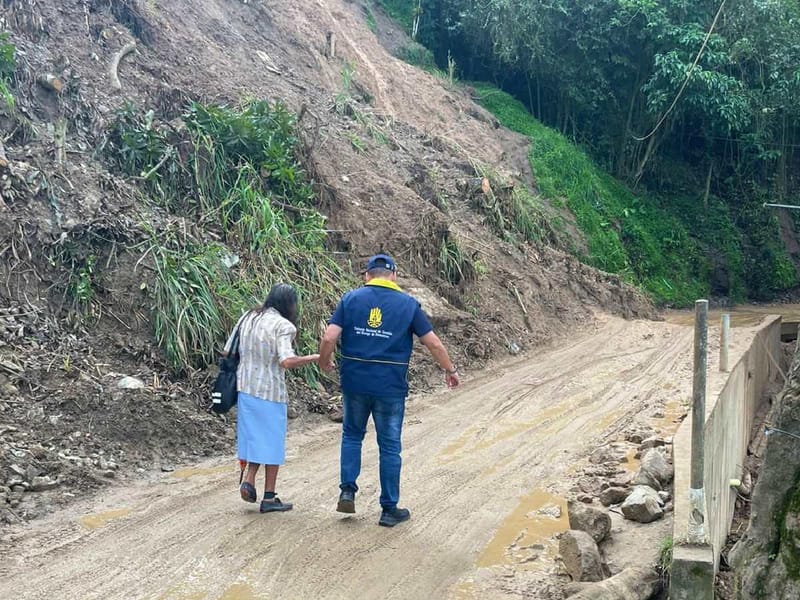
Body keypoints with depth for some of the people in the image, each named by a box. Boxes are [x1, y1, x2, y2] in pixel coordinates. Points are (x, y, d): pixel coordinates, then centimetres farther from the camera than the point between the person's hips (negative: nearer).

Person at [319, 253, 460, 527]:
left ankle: (347, 490, 15)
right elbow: (434, 343, 0)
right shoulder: (408, 304, -1)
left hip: (354, 382, 1)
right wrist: (450, 370, 14)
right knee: (389, 446, 8)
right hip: (390, 387, -1)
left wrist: (324, 362, 12)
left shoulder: (350, 299, 0)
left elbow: (329, 338, -7)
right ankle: (390, 509, 16)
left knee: (352, 434, 24)